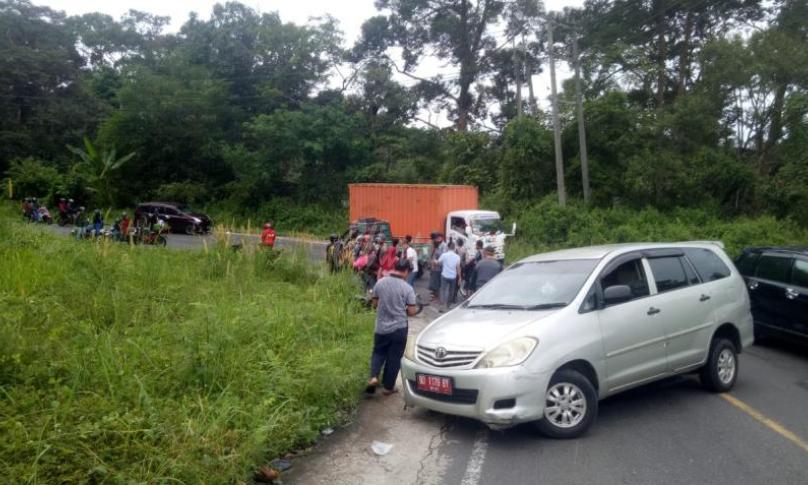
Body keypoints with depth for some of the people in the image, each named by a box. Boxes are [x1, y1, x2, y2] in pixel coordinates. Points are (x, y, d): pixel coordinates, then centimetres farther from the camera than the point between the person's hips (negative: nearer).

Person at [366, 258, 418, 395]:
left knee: (378, 352, 21)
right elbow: (411, 311, -10)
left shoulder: (380, 282, -4)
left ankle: (373, 377, 0)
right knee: (394, 358, 11)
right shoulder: (407, 288, -13)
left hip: (381, 327, 3)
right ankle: (388, 387, 21)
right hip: (399, 328, -2)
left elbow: (375, 304, 6)